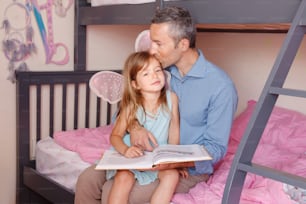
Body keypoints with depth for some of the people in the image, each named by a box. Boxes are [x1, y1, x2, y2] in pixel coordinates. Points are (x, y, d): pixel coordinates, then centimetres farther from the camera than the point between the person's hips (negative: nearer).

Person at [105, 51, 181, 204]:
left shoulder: (171, 98, -9)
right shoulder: (132, 106, -14)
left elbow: (174, 130, 1)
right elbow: (116, 135, -8)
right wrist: (125, 150, -28)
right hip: (134, 156, -1)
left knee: (172, 175, -25)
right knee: (123, 178, -27)